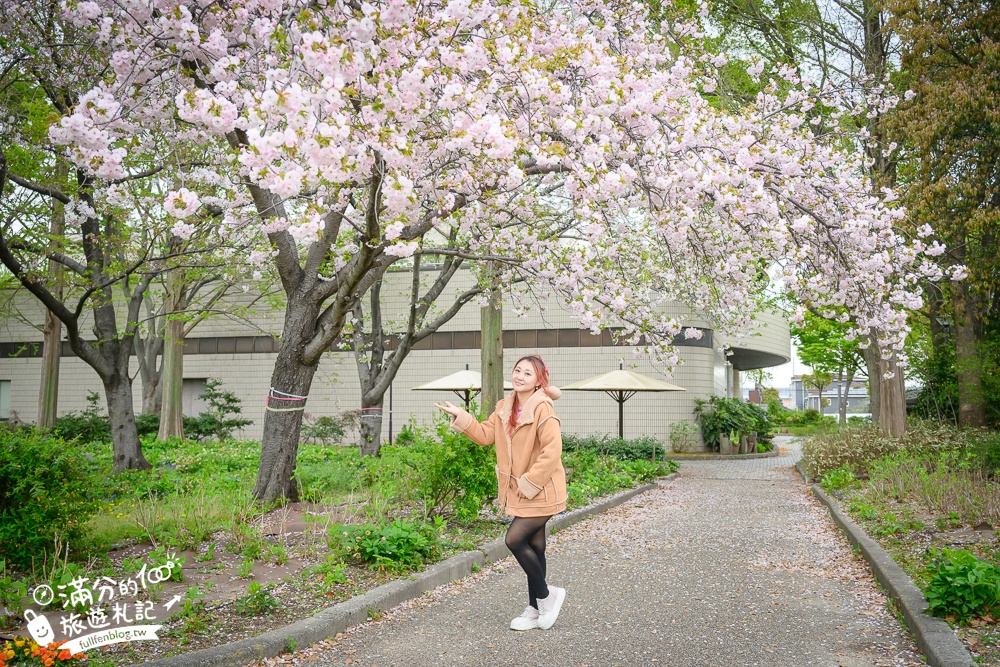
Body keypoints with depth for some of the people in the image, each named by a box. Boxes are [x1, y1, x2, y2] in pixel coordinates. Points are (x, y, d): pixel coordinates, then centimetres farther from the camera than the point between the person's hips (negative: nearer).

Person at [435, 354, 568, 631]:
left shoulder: (543, 409, -20)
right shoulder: (505, 407, 7)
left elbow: (552, 452, -25)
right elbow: (486, 435, 9)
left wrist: (529, 483, -21)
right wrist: (460, 416, 0)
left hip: (541, 492, -8)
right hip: (521, 491, 8)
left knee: (514, 539, -12)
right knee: (533, 546, 14)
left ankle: (546, 595, 7)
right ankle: (536, 609, 24)